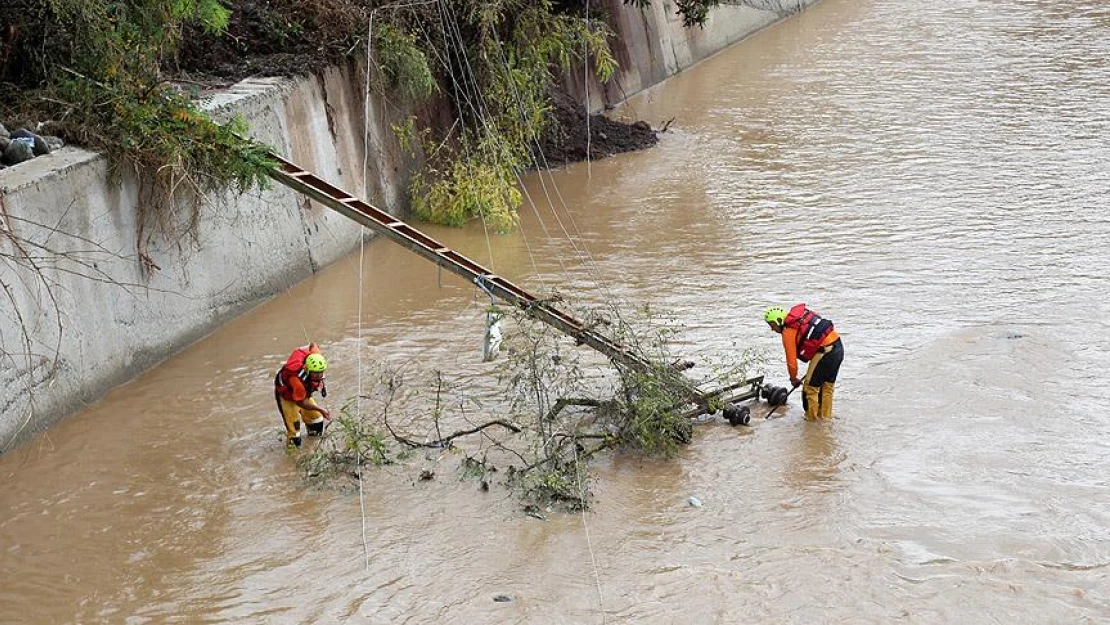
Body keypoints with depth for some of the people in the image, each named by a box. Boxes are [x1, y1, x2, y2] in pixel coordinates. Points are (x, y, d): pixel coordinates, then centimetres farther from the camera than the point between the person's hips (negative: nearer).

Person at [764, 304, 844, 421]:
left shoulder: (788, 332, -6)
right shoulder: (802, 315, 16)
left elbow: (791, 359, -3)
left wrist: (793, 379, 12)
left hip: (825, 352, -9)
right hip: (838, 346, 9)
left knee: (810, 387, 5)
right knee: (828, 385, 21)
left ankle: (811, 418, 14)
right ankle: (826, 415, 32)